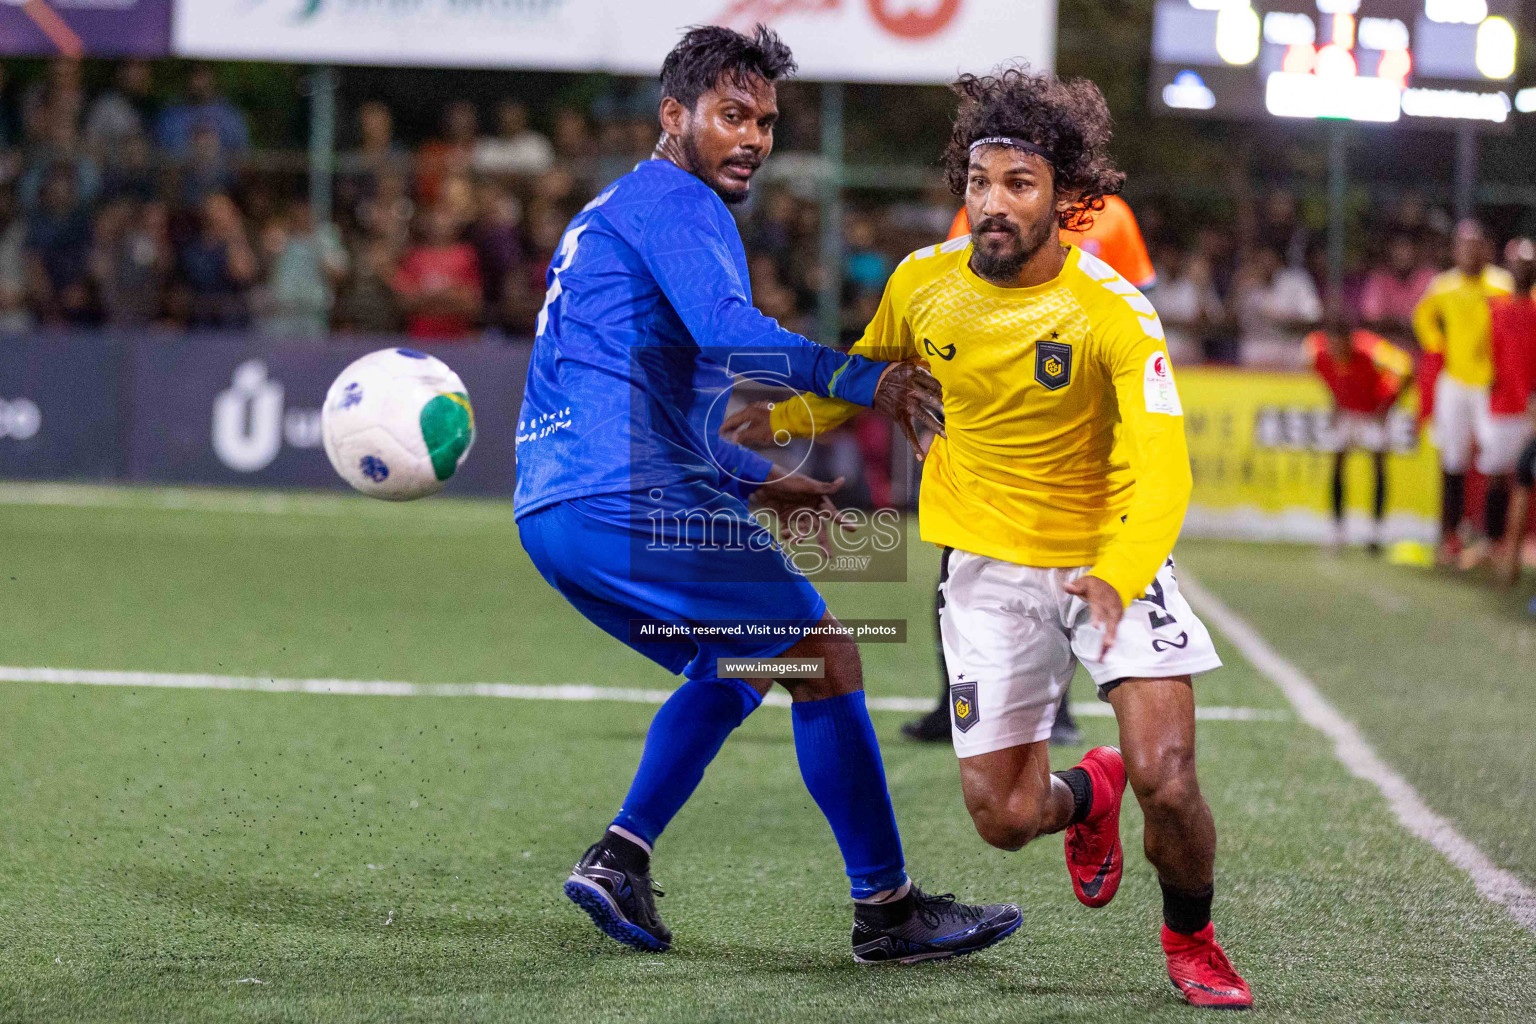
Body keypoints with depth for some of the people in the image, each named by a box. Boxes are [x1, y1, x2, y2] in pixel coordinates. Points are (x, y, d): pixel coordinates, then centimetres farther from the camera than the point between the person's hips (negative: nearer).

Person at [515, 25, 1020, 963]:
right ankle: (886, 906, -3)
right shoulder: (676, 201, -4)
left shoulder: (613, 214, 28)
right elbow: (730, 331, -23)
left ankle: (620, 856, 9)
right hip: (628, 500, -10)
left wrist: (754, 482, 33)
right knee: (824, 655, -3)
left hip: (552, 513, 10)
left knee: (735, 669, 24)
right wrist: (868, 382, -31)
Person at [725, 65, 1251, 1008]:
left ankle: (1191, 940, 14)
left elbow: (1161, 472, -31)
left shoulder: (1114, 314, -21)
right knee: (1002, 817, -3)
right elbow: (872, 366, 16)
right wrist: (782, 418, 8)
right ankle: (1087, 795, 37)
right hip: (988, 562, 3)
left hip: (1110, 556, -3)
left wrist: (1118, 578, -47)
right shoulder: (923, 282, -8)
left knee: (1166, 777, -19)